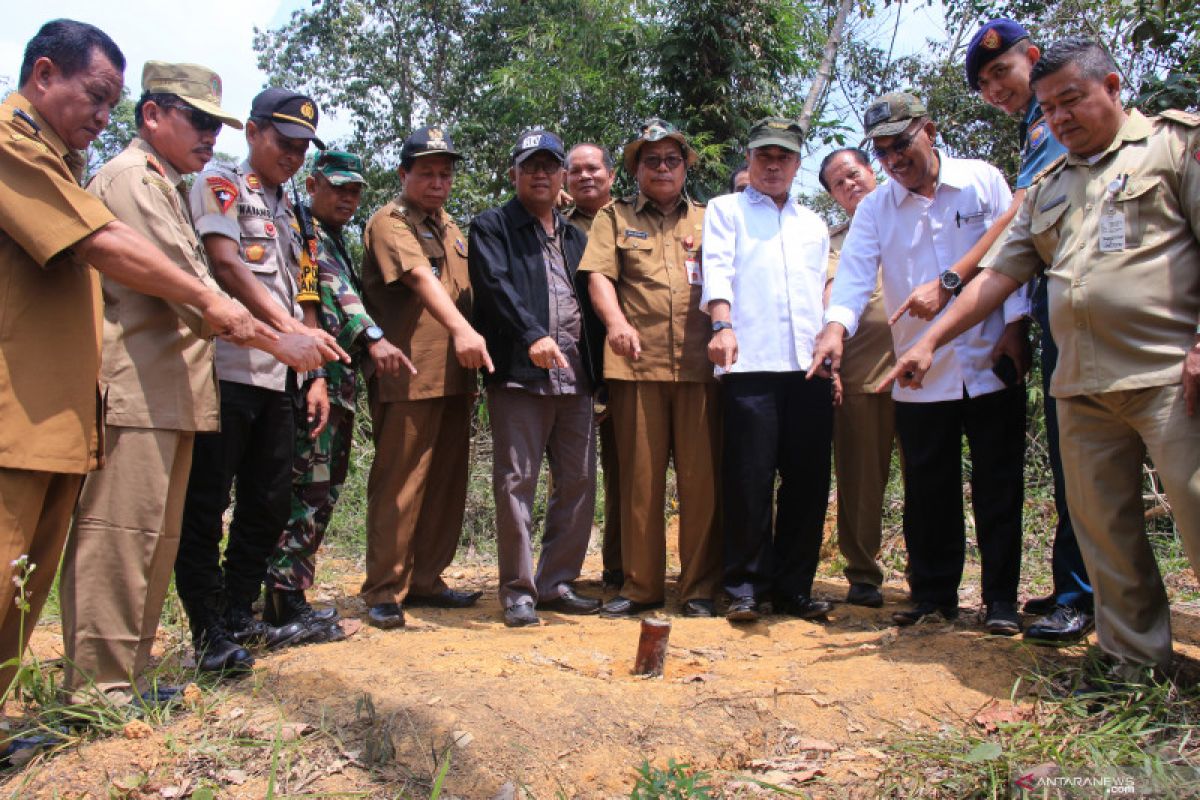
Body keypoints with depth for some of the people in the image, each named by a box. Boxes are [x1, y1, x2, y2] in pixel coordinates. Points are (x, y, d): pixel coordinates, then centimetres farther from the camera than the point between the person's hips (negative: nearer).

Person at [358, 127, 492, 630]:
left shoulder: (450, 228, 21)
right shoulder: (390, 223, -5)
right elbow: (420, 278, -23)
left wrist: (470, 363, 16)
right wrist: (461, 329, -39)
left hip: (455, 376, 8)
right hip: (408, 377, -8)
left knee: (447, 483, 10)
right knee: (399, 485, -4)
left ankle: (425, 580, 21)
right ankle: (384, 591, 5)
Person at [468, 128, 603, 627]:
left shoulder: (575, 236, 23)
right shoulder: (492, 227, 6)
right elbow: (495, 286, -11)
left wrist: (595, 364, 11)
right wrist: (532, 336, -25)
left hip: (575, 376, 6)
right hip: (519, 374, -6)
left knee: (579, 482, 7)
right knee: (516, 482, -4)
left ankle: (556, 583, 18)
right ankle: (517, 590, 6)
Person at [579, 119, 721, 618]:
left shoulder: (708, 220, 21)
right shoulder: (615, 217, 16)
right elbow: (599, 277, 2)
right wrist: (616, 323, -17)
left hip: (700, 363, 1)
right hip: (637, 363, -1)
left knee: (702, 479, 0)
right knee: (639, 478, 3)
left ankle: (700, 588, 11)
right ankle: (640, 585, 14)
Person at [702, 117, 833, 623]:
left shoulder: (813, 225, 26)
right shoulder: (726, 209, 14)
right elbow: (717, 269, -3)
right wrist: (722, 324, -21)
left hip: (809, 367, 4)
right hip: (749, 364, -4)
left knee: (808, 480, 3)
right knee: (749, 479, -6)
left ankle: (793, 586, 14)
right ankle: (745, 586, 5)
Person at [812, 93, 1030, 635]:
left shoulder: (983, 181, 3)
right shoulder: (875, 208, 5)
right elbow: (855, 271, -8)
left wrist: (1015, 325, -6)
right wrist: (836, 324, -27)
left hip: (992, 367, -1)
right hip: (919, 378, 1)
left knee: (998, 489, 5)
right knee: (927, 494, 8)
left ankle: (1001, 599, 17)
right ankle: (933, 595, 23)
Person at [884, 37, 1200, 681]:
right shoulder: (1048, 187, 23)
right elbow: (998, 274, 20)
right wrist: (930, 340, 11)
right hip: (1082, 385, 6)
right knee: (1103, 529, 7)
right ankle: (1134, 659, 17)